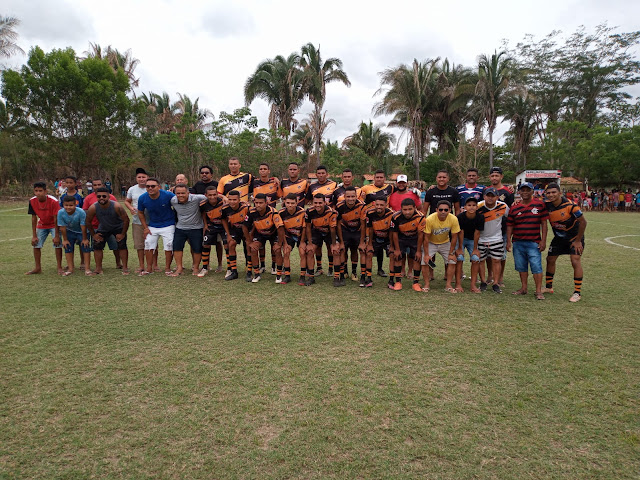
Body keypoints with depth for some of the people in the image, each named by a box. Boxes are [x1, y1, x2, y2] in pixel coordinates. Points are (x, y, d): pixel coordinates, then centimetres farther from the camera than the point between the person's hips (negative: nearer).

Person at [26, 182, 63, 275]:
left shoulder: (53, 201, -28)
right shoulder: (32, 201, -16)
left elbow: (56, 218, -22)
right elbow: (34, 218, -7)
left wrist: (57, 235, -21)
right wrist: (34, 236, -7)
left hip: (54, 225, -4)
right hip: (42, 225, 4)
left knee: (57, 244, -14)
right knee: (36, 244, 0)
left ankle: (59, 268, -4)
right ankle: (38, 268, 14)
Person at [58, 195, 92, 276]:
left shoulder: (81, 212, -32)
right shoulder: (61, 212, -25)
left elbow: (83, 226, -23)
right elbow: (62, 227, -15)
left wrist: (84, 239, -15)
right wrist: (65, 239, -8)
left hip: (81, 232, -2)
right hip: (69, 231, 3)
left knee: (85, 247, -9)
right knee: (68, 247, 0)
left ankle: (87, 269, -5)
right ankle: (70, 268, 10)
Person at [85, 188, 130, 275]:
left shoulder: (116, 206, -31)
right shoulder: (93, 208, -23)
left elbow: (126, 220, -22)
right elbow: (88, 222, -7)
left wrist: (123, 234, -18)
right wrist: (93, 234, -4)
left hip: (118, 228, -3)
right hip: (103, 229, 3)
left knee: (122, 246, -13)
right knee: (97, 246, -4)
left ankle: (125, 267, -4)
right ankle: (98, 268, 7)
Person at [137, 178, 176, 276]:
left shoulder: (168, 195, -21)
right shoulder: (142, 198, -11)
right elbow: (140, 213, 6)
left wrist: (176, 222, -3)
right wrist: (145, 227, 2)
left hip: (168, 226, -3)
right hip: (152, 226, 3)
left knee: (169, 246, -2)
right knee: (148, 245, 4)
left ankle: (167, 268, 14)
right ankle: (149, 269, 17)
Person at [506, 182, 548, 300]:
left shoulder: (540, 204, 1)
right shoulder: (514, 208, 6)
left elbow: (544, 223, 1)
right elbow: (509, 225, 10)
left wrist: (543, 240, -3)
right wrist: (508, 241, 5)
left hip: (534, 242, -3)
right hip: (518, 242, 3)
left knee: (536, 266, -6)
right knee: (521, 266, 11)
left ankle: (538, 291, 2)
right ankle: (523, 288, 24)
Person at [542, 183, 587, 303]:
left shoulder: (569, 206, -25)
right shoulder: (547, 205, -12)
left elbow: (583, 222, -18)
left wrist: (578, 241, -15)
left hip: (574, 237, -5)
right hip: (558, 238, 6)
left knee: (575, 261, -13)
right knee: (550, 260, 8)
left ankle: (577, 293, -4)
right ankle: (548, 287, 24)